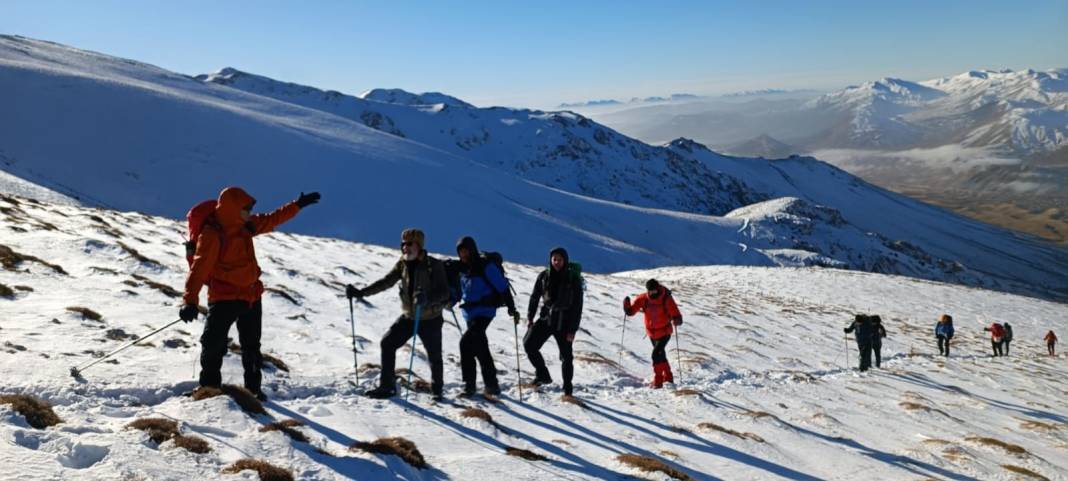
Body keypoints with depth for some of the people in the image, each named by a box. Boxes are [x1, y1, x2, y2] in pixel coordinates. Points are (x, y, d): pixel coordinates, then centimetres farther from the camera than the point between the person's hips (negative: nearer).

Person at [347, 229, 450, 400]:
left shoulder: (434, 265, -16)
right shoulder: (402, 264, 0)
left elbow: (444, 291, -22)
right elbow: (385, 282, 0)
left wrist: (427, 298, -41)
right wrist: (360, 292, -9)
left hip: (430, 319, -5)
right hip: (409, 316, 5)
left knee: (434, 356, 5)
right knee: (387, 343, -4)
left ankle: (437, 390, 29)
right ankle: (387, 386, 6)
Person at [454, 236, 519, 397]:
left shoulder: (486, 266, -11)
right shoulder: (463, 268, 10)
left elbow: (503, 287, -11)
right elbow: (461, 289, 25)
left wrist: (511, 308, -13)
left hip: (484, 312, -8)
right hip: (469, 313, 8)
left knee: (466, 342, -21)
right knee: (481, 349, 10)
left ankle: (469, 383, -13)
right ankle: (492, 384, 19)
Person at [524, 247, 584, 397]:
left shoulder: (573, 278, -8)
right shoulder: (544, 276, 1)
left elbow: (577, 306, -8)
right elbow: (535, 297, 10)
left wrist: (573, 329, -12)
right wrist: (530, 317, 4)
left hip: (564, 322, -3)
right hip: (546, 317, 4)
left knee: (566, 356, 0)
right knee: (529, 344, -6)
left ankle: (567, 388, 16)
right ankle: (543, 375, 11)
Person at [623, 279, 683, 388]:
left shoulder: (666, 299, -20)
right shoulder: (643, 299, -11)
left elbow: (675, 313, -23)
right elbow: (631, 311, -8)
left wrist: (677, 320, -45)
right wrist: (627, 305, -28)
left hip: (664, 332, -5)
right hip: (652, 333, 5)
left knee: (656, 354, -18)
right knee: (661, 354, 20)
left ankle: (658, 381, -9)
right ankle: (668, 377, 40)